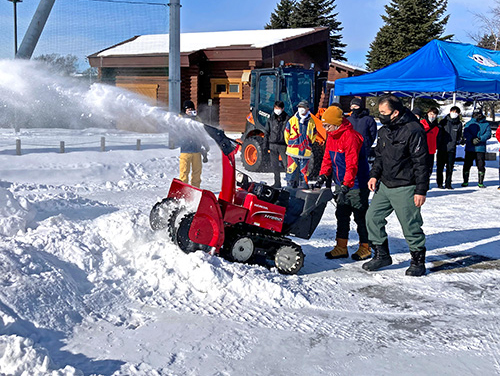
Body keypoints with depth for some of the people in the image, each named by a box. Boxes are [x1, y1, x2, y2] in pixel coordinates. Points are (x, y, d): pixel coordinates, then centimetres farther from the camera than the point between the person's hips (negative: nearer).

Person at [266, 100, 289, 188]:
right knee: (274, 165, 6)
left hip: (283, 145, -4)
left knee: (286, 164, -6)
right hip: (272, 145, 4)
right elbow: (267, 132, 15)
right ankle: (277, 183, 14)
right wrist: (266, 145, 10)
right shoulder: (271, 119, 10)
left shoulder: (287, 118, -1)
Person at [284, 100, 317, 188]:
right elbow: (286, 133, 10)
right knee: (291, 171, -1)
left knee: (304, 172, 6)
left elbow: (313, 136, 17)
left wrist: (308, 145, 11)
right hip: (292, 151, -1)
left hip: (306, 152, 1)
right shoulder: (292, 120, 2)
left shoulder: (311, 122, 6)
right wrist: (291, 144, 11)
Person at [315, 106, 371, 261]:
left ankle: (365, 248, 15)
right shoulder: (331, 136, 6)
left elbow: (352, 164, -28)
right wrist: (323, 176, 0)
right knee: (342, 215, 11)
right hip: (341, 184, 9)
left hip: (356, 184, -9)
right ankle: (341, 247, 19)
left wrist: (346, 186, -32)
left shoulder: (350, 136, -22)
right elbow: (328, 158, 13)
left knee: (360, 216, 2)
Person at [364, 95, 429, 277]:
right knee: (373, 217, 6)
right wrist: (374, 175, 7)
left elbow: (421, 163, -15)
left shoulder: (413, 131, -15)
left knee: (410, 225, 0)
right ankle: (381, 255, 19)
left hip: (404, 188, -8)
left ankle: (418, 261, 17)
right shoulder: (384, 130, 9)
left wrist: (421, 190, -15)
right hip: (384, 185, 8)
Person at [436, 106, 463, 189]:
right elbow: (438, 134, 1)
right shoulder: (443, 122, 2)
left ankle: (448, 183, 11)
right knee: (440, 166, 1)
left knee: (450, 167, 2)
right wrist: (438, 145, -5)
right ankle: (439, 183, 12)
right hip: (442, 148, -1)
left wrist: (458, 141, 3)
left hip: (452, 149, 2)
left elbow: (459, 135, 21)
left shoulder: (459, 124, 9)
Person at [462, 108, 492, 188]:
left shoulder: (486, 124, 7)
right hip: (470, 148, 0)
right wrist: (472, 139, -22)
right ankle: (465, 182, 15)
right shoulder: (469, 123, 7)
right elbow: (466, 133, -5)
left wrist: (480, 139, -20)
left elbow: (488, 134, -4)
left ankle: (480, 183, 11)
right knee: (467, 165, 2)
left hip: (481, 148, 0)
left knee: (481, 166, -1)